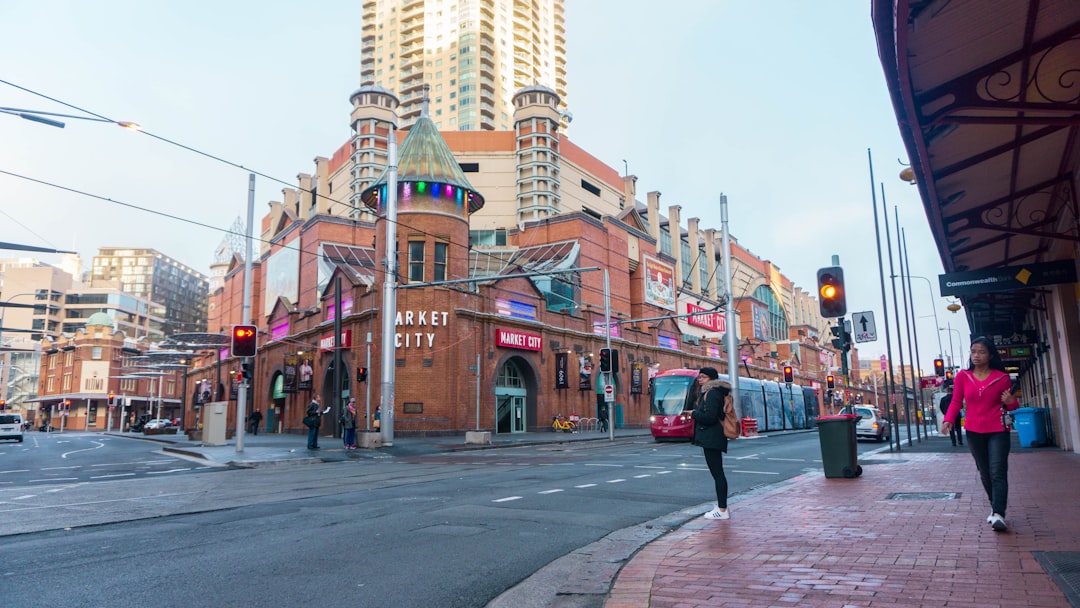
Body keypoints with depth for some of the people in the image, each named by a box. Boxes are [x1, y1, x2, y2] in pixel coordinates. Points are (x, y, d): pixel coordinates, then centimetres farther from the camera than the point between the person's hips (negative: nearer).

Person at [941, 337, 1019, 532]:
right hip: (974, 432, 2)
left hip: (998, 431, -2)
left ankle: (998, 514, -17)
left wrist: (1011, 402, -15)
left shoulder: (1002, 378, 1)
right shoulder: (963, 377, 3)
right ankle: (995, 508, 25)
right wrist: (949, 420, -14)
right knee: (985, 473, 10)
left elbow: (1009, 405, 10)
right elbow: (956, 401, 2)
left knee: (998, 472, -11)